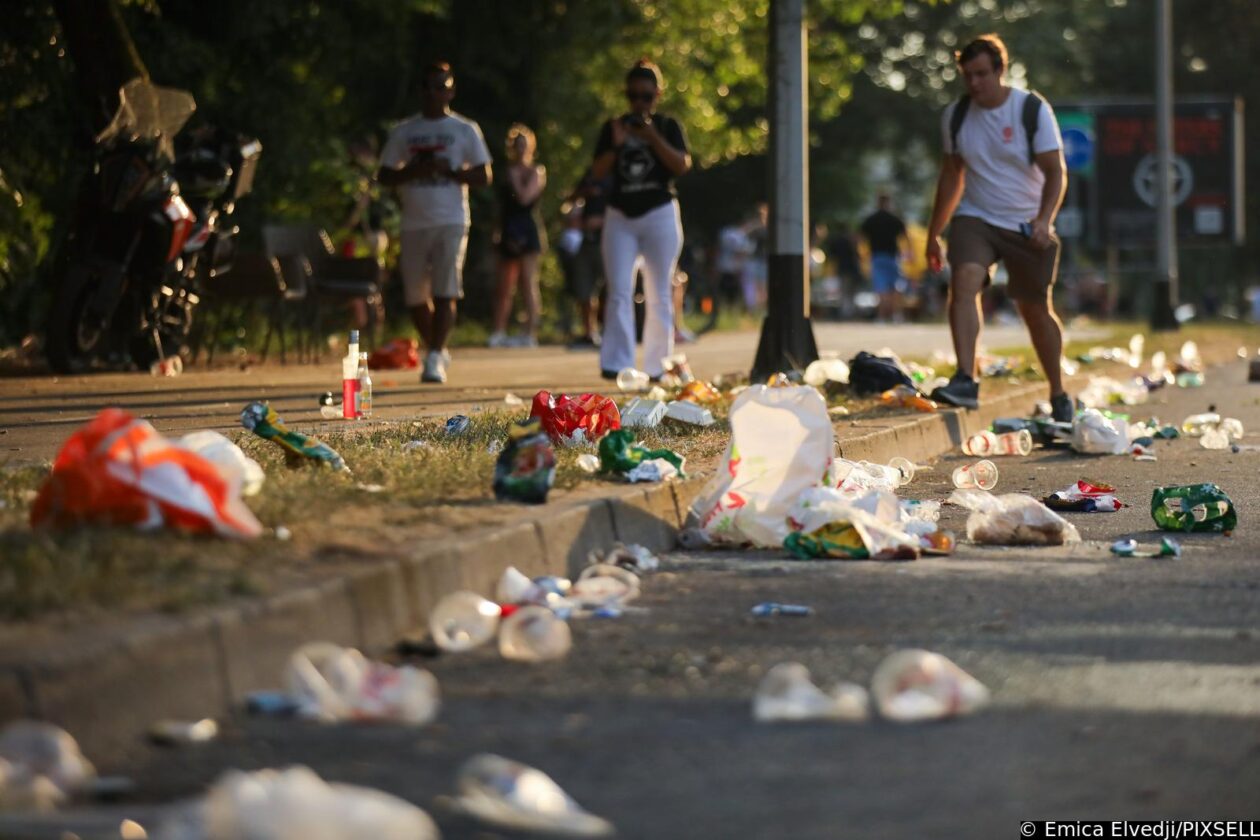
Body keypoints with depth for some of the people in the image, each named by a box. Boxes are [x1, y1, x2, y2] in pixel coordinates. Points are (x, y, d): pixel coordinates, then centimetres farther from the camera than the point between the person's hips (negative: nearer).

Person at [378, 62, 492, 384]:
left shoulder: (466, 130, 7)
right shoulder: (403, 132, 12)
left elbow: (484, 177, 4)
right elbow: (383, 176, 11)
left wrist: (449, 170, -11)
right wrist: (413, 171, -8)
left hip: (451, 221, -3)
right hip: (413, 223, 3)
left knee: (445, 290, -14)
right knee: (415, 295, 4)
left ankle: (435, 358, -15)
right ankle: (437, 350, 24)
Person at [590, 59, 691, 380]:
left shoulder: (667, 126, 3)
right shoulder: (613, 127, 9)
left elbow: (682, 165, -9)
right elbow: (597, 171, 3)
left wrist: (653, 137, -19)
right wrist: (616, 145, -13)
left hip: (659, 213, -2)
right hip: (620, 216, 2)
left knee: (659, 294, 2)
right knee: (619, 293, -8)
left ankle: (657, 365, 7)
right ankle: (615, 363, -14)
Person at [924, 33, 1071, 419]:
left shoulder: (1033, 110, -10)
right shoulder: (955, 116, 1)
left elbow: (1056, 173, -10)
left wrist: (1043, 220, -26)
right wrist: (934, 234, 15)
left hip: (1026, 225, -2)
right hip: (975, 218, 2)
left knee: (1036, 310, 6)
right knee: (963, 282, -26)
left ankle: (1058, 395, 24)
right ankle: (965, 381, -35)